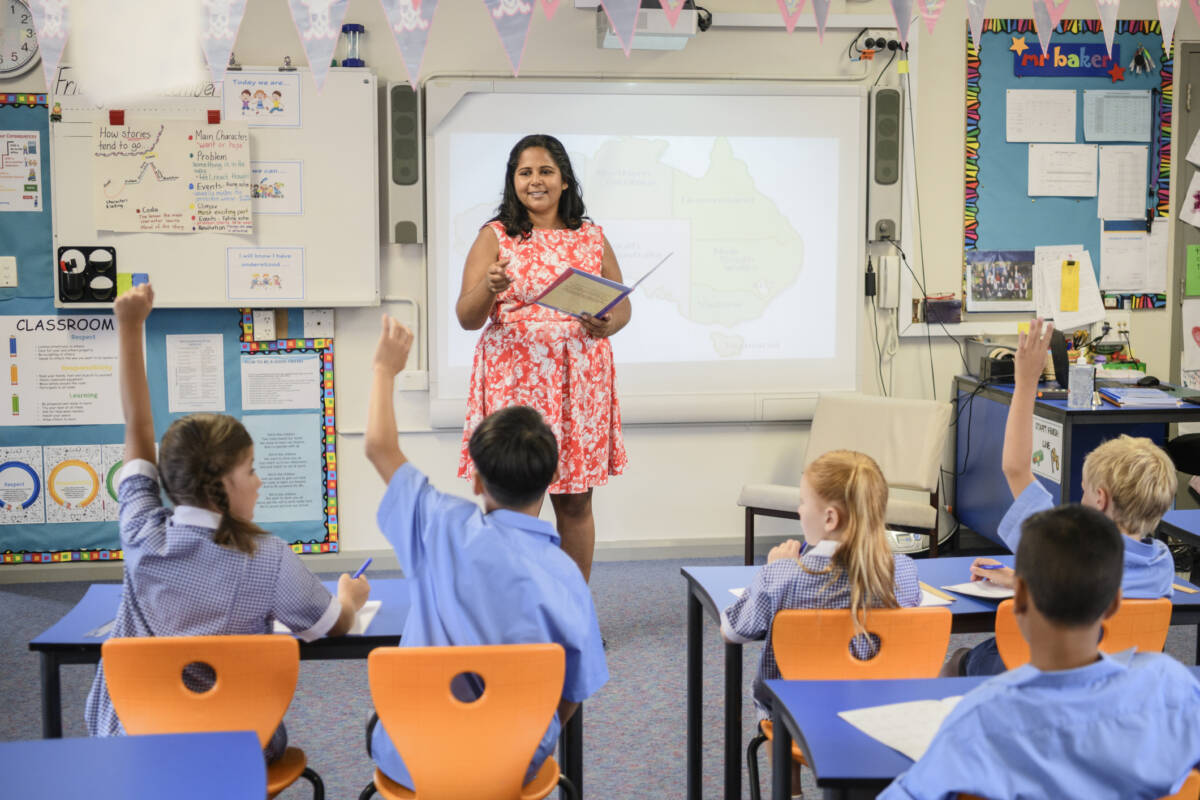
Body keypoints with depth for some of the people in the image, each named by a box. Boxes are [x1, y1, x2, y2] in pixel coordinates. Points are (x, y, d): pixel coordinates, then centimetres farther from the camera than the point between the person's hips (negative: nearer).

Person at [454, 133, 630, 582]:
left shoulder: (591, 237, 12)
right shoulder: (494, 237, 3)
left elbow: (623, 304, 14)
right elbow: (467, 318, -3)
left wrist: (608, 325, -8)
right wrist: (489, 289, -24)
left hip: (578, 382, 3)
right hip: (514, 381, -2)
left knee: (575, 501, 7)